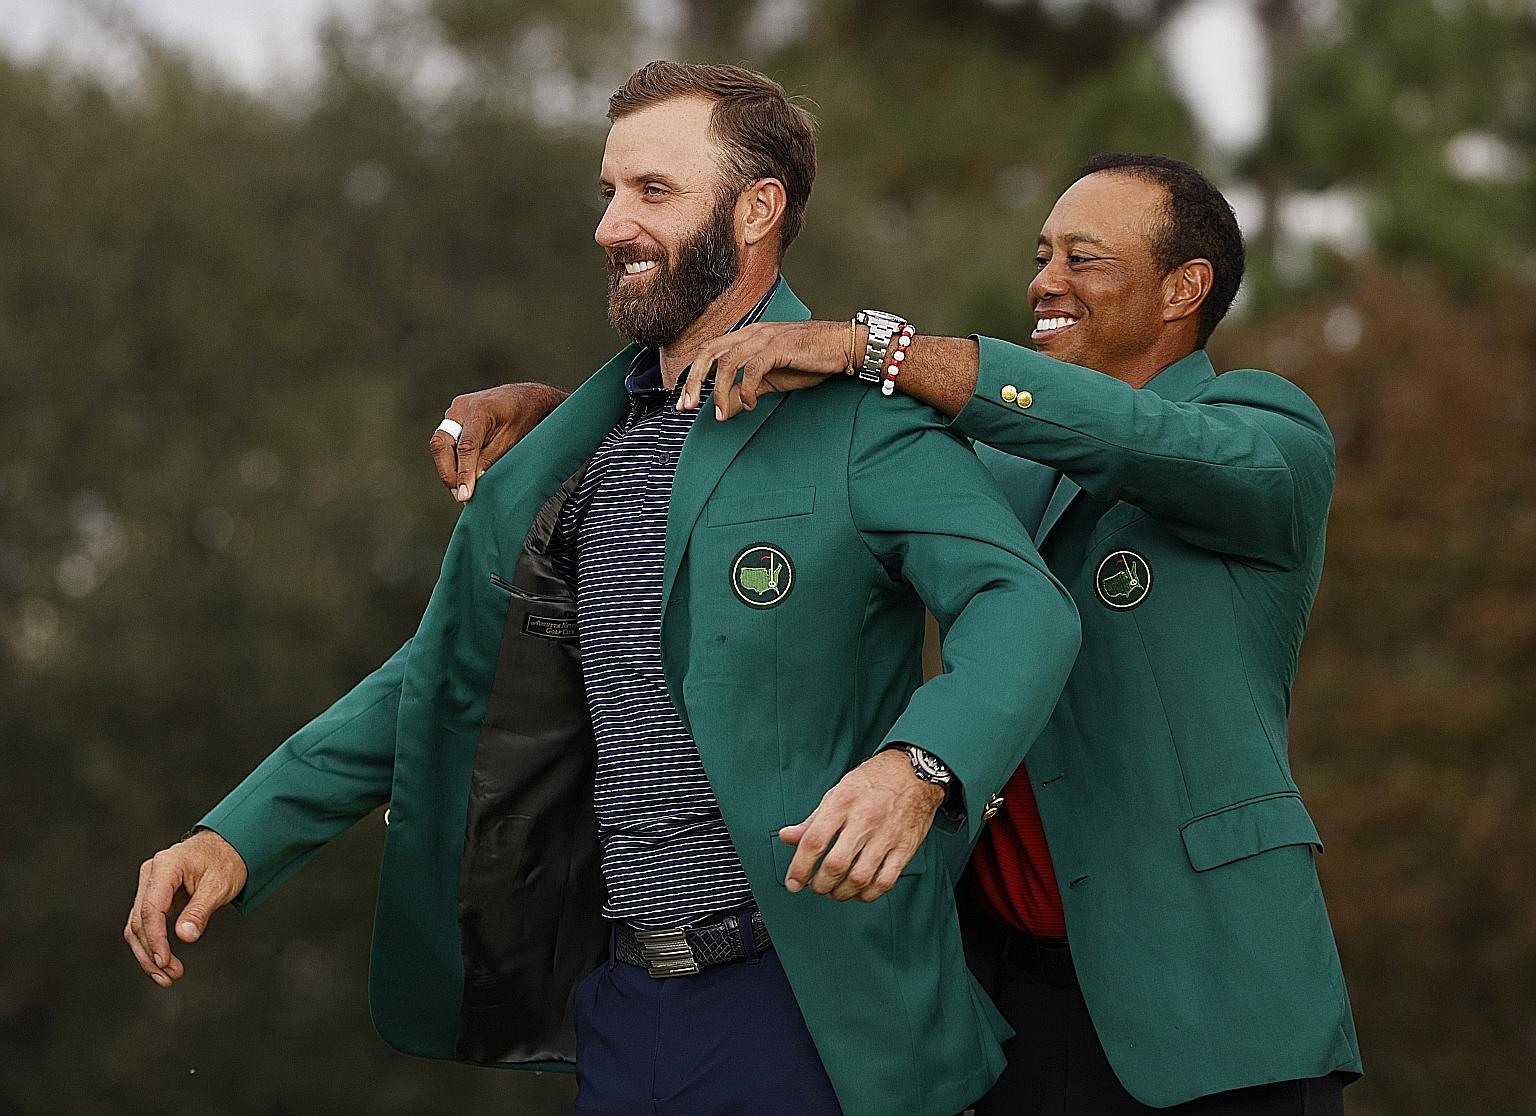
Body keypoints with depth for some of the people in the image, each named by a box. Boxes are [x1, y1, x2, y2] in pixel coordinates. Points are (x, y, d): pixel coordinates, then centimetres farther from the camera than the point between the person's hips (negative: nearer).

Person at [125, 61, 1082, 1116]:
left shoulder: (863, 422, -8)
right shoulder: (570, 455, 13)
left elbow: (1024, 605, -22)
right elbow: (444, 677, 17)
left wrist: (916, 765, -42)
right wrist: (239, 834, 6)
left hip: (805, 1016, -6)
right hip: (614, 1004, 6)